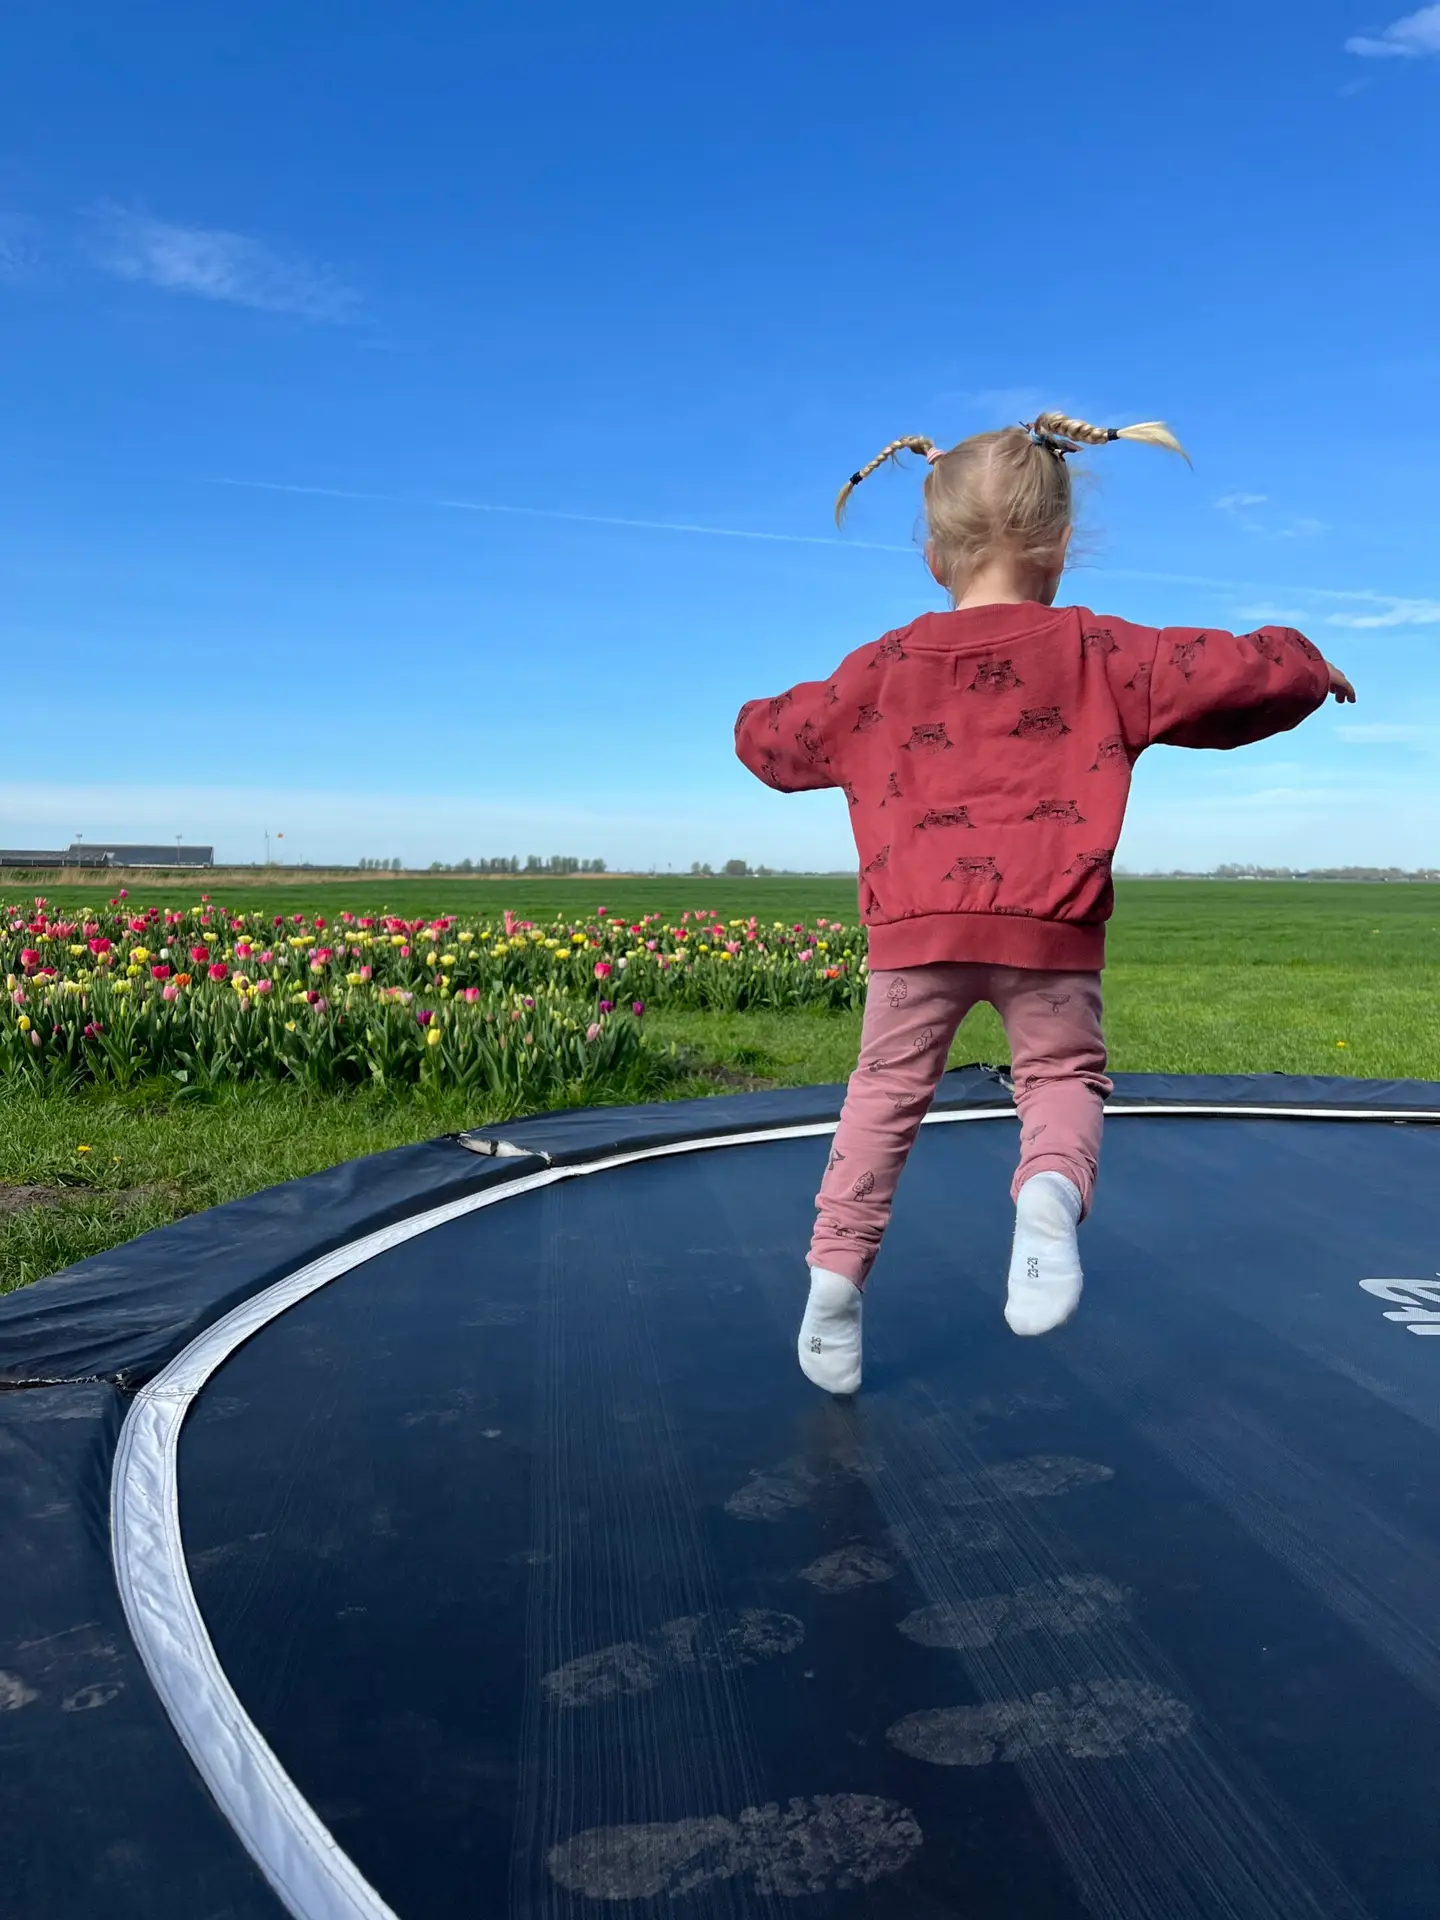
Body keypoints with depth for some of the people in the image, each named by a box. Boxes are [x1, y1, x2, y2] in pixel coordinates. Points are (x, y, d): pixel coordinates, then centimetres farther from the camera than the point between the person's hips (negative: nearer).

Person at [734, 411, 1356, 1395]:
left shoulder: (883, 667, 11)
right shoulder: (1096, 651, 7)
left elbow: (772, 740, 20)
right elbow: (1243, 673, 5)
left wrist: (758, 721, 44)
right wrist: (1310, 668, 27)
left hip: (918, 922, 1)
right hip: (1047, 924, -1)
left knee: (886, 1089, 13)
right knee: (1065, 1072, 13)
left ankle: (837, 1266, 7)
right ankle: (1052, 1187, -20)